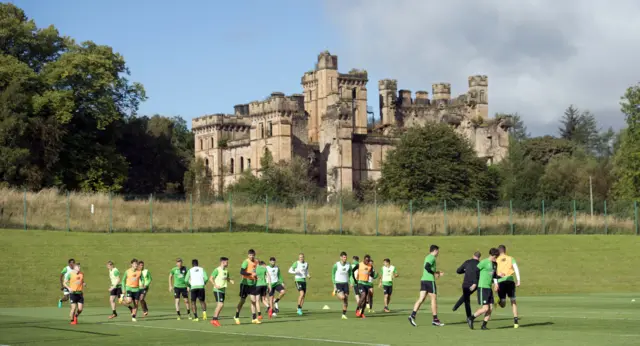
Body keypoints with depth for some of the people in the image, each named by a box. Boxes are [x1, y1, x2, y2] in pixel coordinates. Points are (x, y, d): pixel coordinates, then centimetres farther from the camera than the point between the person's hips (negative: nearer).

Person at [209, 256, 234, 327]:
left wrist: (231, 281, 6)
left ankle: (214, 320, 14)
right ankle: (215, 319, -11)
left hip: (223, 290, 8)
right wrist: (215, 285, -24)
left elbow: (227, 278, 28)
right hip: (217, 290, -8)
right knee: (220, 304, -15)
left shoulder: (226, 271, 13)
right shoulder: (217, 270, -10)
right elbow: (211, 278, -12)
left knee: (219, 305, 8)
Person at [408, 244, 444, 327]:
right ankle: (435, 320, 4)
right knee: (434, 299, 0)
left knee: (421, 299, 1)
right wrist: (434, 274, -14)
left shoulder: (427, 257, 20)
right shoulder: (432, 258, -9)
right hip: (430, 280, -9)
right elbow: (427, 267, -24)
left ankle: (412, 316, -14)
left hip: (423, 280, 9)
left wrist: (437, 273, 23)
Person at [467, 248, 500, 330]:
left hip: (489, 288, 8)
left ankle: (484, 325, 8)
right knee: (485, 308, -11)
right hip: (482, 287, -8)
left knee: (491, 308, 0)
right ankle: (470, 318, 5)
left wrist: (495, 282, 9)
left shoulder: (494, 264, 13)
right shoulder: (484, 262, -11)